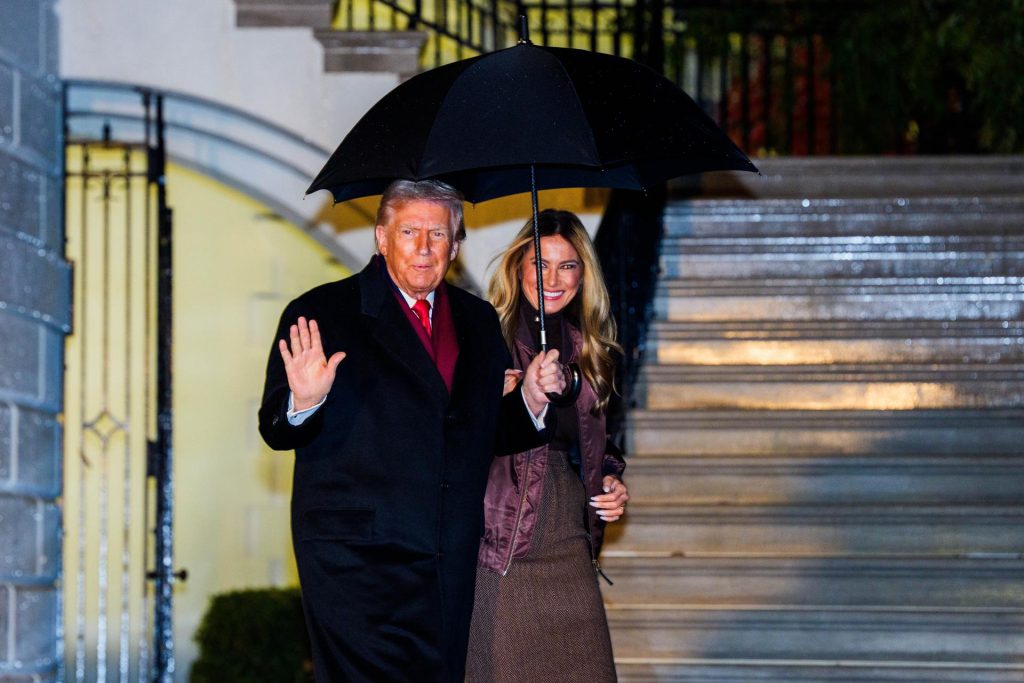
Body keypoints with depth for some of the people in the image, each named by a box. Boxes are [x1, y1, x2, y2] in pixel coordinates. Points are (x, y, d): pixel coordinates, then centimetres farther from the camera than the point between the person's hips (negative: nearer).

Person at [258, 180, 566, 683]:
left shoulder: (479, 322, 14)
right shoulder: (321, 315, -2)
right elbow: (276, 431, -5)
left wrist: (530, 400, -1)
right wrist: (303, 402, -26)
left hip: (451, 564, 5)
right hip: (357, 561, -5)